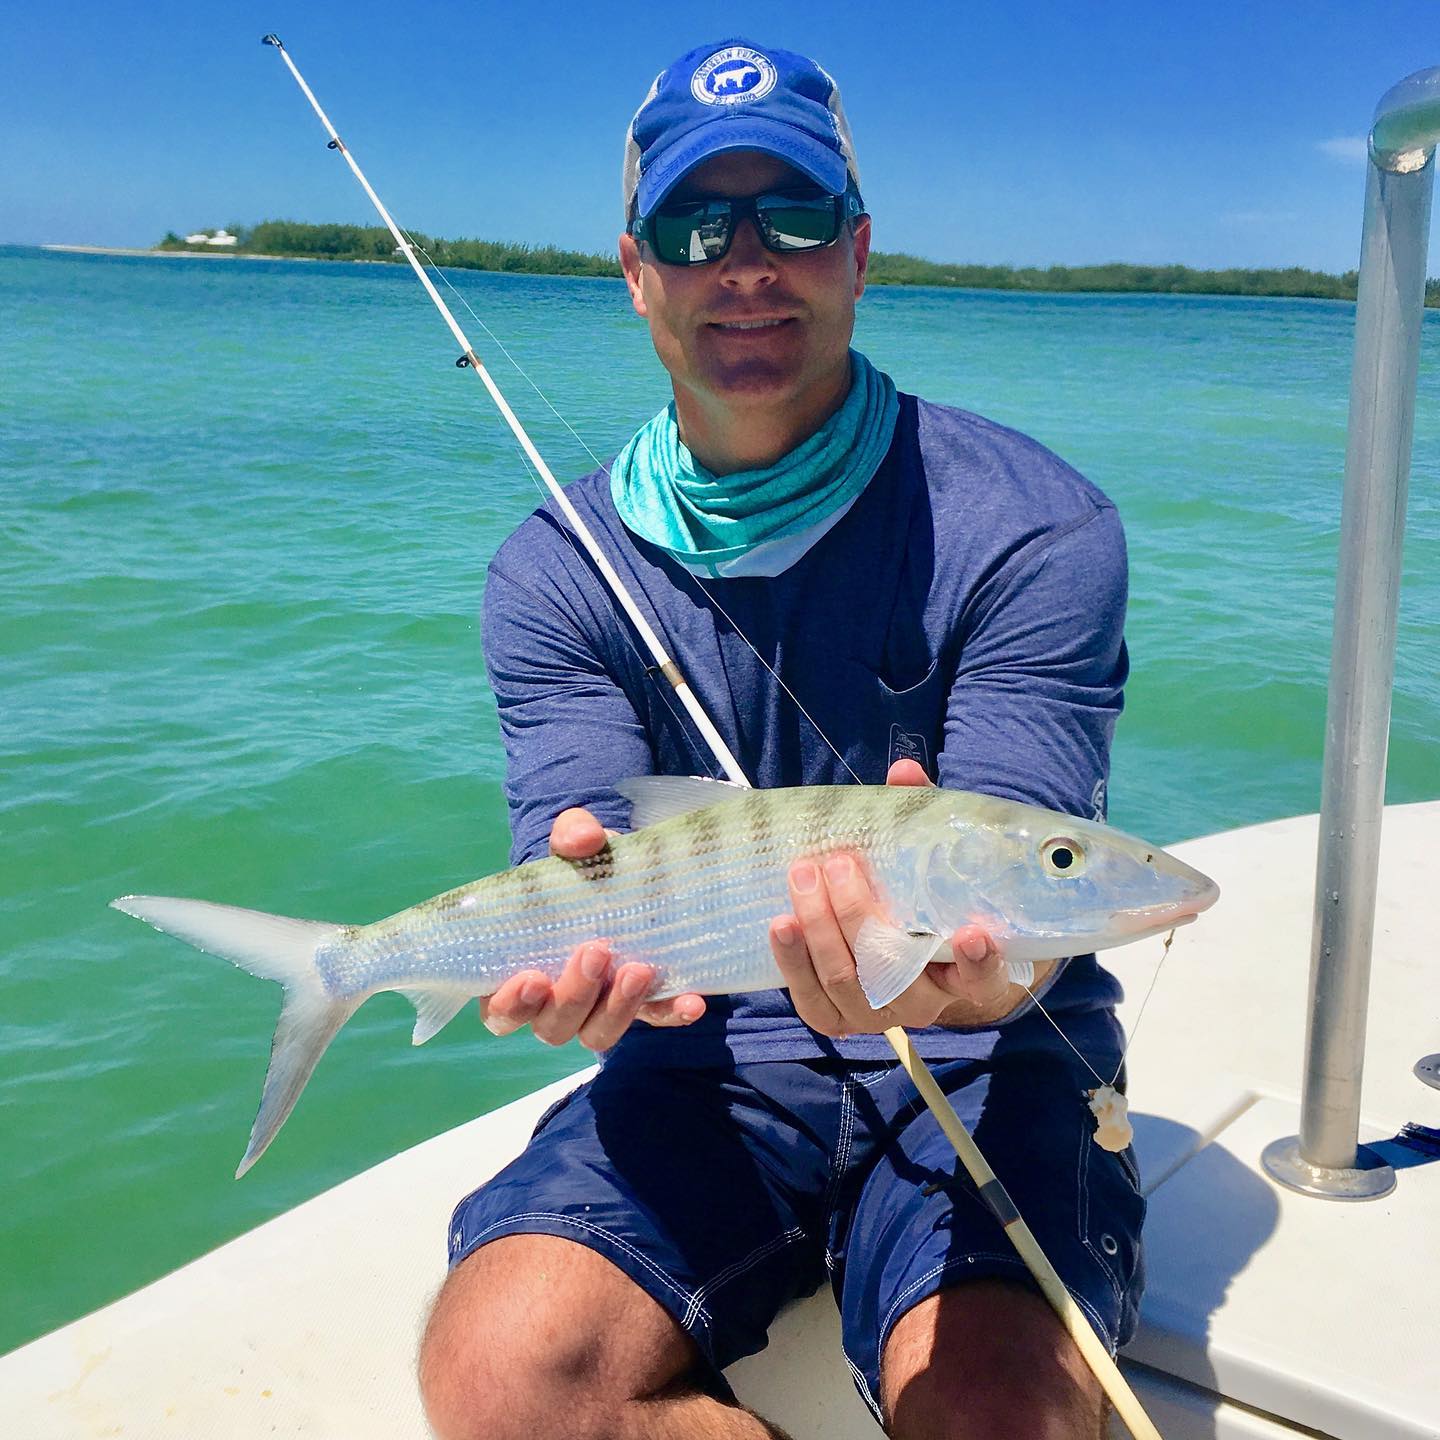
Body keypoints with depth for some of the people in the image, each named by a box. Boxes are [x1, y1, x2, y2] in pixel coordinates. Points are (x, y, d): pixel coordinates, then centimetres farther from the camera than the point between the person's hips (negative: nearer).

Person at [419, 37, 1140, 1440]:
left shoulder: (1032, 528, -8)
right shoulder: (554, 577, 0)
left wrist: (949, 959, -40)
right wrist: (589, 951, -33)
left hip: (978, 1058, -2)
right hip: (708, 1058, 3)